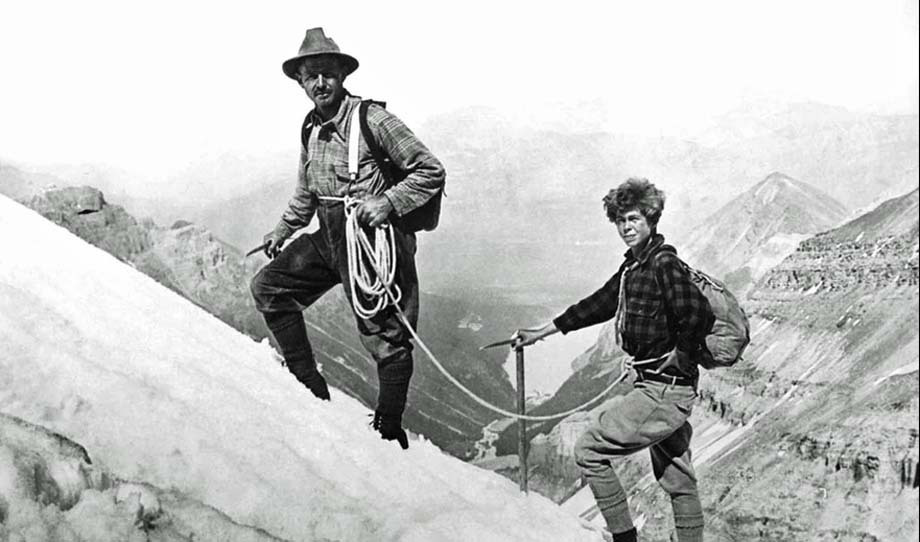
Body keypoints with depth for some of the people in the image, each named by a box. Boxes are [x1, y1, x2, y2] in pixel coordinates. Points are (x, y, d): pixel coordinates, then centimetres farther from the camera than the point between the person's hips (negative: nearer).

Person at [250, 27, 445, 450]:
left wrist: (386, 203, -20)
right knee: (268, 287, 6)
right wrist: (283, 230, 16)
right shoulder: (311, 129, 11)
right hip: (327, 237, 8)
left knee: (386, 339, -2)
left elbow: (431, 172, -11)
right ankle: (309, 387, 13)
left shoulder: (373, 119, -13)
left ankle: (390, 434, 13)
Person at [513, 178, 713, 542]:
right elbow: (599, 304, 22)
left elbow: (699, 313, -29)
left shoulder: (664, 264, -16)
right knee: (677, 480, 17)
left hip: (663, 391, -10)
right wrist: (541, 332, 25)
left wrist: (682, 355, -15)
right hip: (667, 390, 10)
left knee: (589, 450, -4)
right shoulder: (633, 266, 12)